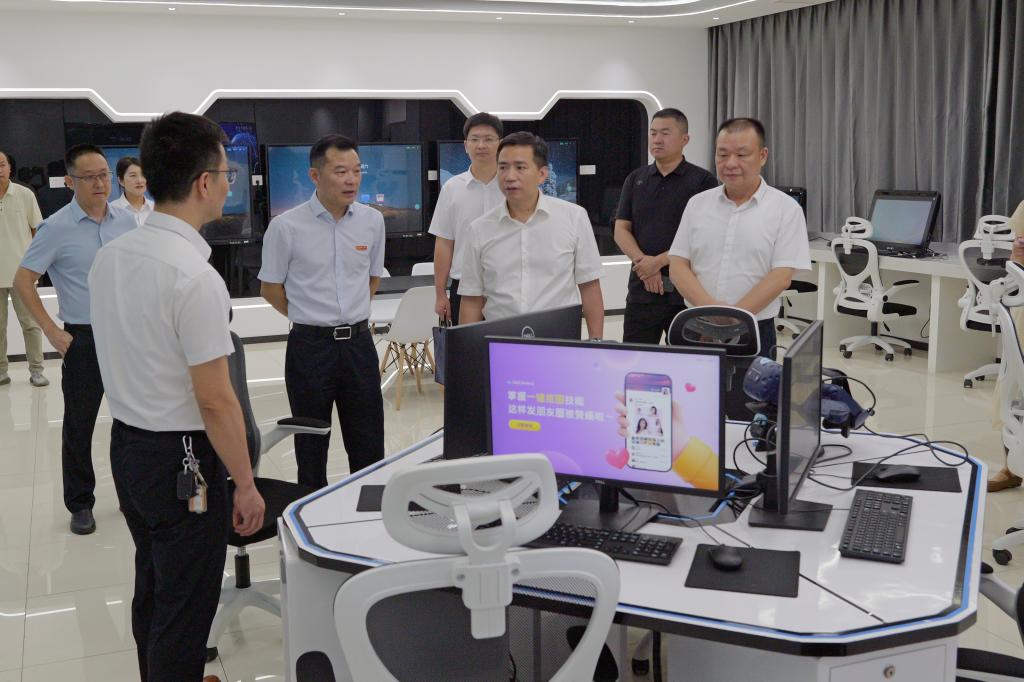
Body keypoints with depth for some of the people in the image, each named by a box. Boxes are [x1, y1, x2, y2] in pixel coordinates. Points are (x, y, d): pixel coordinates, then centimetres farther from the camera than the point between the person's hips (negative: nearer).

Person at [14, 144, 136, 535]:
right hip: (84, 339, -3)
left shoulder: (127, 221, 2)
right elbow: (23, 282, -5)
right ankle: (80, 504, 19)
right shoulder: (57, 228, -9)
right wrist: (52, 332, -9)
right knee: (79, 426, 6)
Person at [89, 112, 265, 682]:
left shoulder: (109, 256, 1)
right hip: (182, 460, -8)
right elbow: (215, 401, -22)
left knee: (152, 592, 24)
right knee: (185, 611, 6)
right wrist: (246, 485, -12)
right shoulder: (196, 278, -24)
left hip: (125, 445, 8)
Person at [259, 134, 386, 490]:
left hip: (358, 342, 3)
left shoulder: (373, 221, 2)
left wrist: (348, 314, 11)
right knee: (311, 449, 10)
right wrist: (311, 317, 5)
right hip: (310, 346, -3)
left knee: (369, 447, 9)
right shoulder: (286, 226, -9)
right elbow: (270, 287, 1)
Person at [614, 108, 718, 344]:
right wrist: (642, 261, -10)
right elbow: (621, 230, 7)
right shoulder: (635, 179, 12)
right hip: (642, 287, 3)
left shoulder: (703, 181, -1)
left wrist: (660, 261, -14)